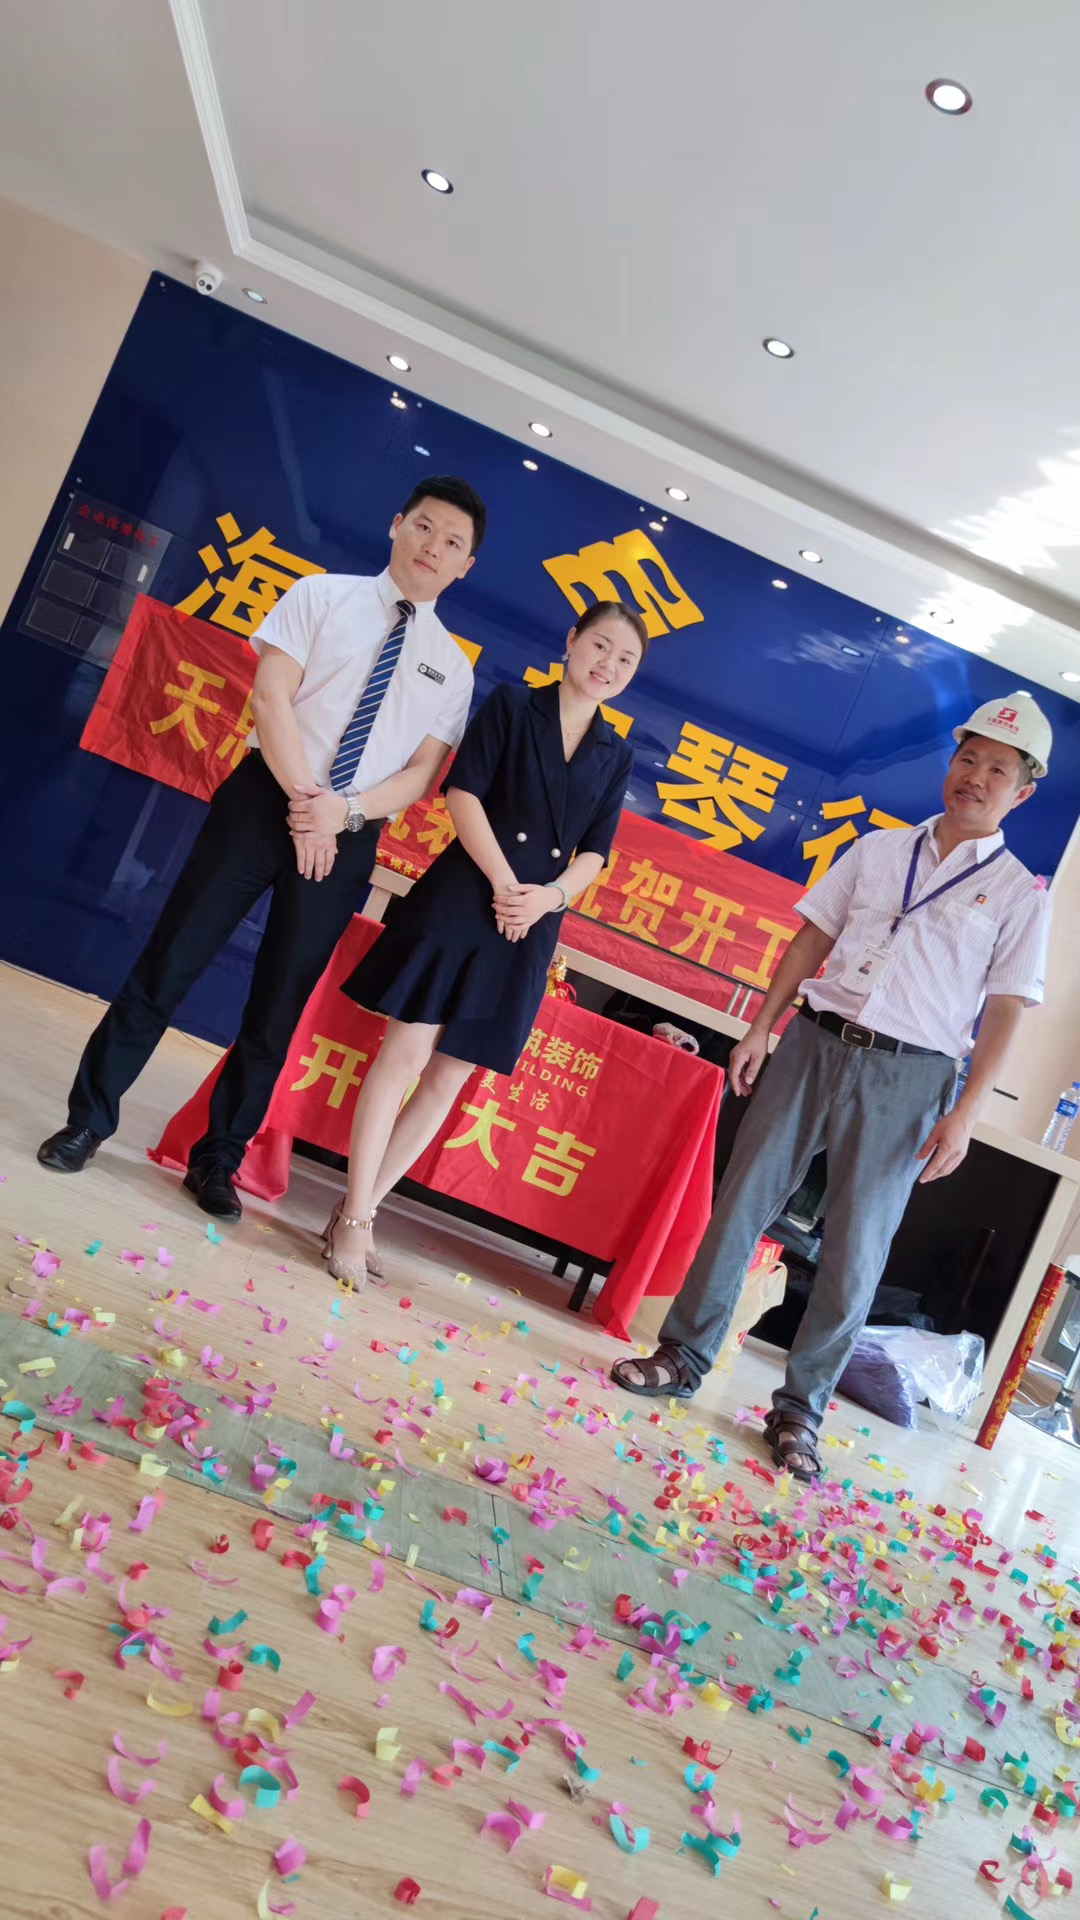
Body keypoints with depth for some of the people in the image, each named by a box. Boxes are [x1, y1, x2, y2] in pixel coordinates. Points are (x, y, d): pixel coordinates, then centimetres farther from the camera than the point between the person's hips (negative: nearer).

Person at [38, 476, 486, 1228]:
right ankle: (89, 1120, 16)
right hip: (265, 797, -2)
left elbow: (423, 772, 3)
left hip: (350, 835, 2)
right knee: (168, 965, 0)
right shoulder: (323, 595, 4)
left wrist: (343, 810, -13)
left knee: (277, 1009, 7)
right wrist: (304, 800, -15)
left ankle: (217, 1162, 21)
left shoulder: (453, 666, 11)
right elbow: (271, 696, -6)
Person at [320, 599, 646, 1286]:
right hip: (461, 900, -3)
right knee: (405, 1056, -5)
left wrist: (550, 896, -11)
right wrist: (503, 882, -14)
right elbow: (462, 791, -6)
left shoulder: (617, 756, 13)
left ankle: (362, 1211, 16)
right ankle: (353, 1220, 5)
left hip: (532, 926, 4)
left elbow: (597, 850, 8)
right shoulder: (511, 704, 4)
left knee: (448, 1077, 5)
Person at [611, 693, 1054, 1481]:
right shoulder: (878, 850, 10)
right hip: (817, 1044, 3)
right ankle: (685, 1356, 18)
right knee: (743, 1202, 4)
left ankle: (800, 1409, 17)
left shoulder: (1020, 894, 2)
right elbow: (812, 939, 11)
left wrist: (964, 1113, -9)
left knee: (856, 1249, 2)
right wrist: (762, 1028, 5)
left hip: (907, 1077, -2)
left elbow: (1004, 1011, -2)